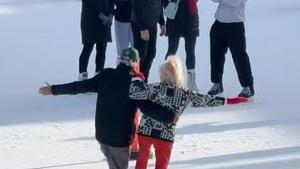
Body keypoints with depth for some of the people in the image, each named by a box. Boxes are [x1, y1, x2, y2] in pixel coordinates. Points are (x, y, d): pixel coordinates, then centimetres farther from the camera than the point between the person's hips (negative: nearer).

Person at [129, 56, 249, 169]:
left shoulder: (155, 89, -11)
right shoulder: (186, 94, -5)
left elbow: (132, 92, -16)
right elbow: (206, 100, 1)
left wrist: (136, 80, 4)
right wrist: (229, 100, 9)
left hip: (145, 131, 0)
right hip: (166, 135, 0)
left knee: (142, 159, 19)